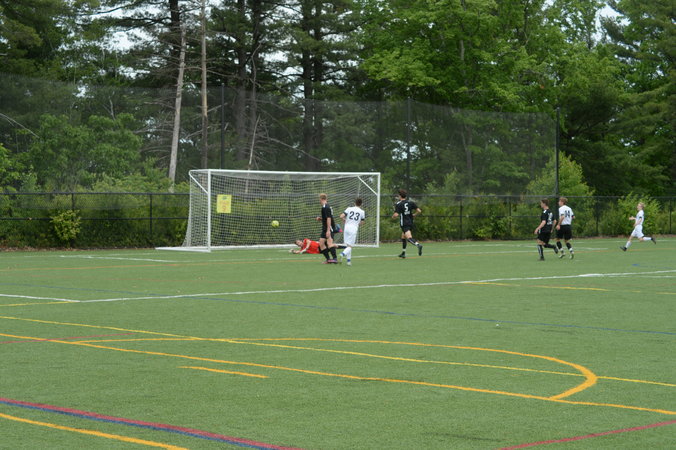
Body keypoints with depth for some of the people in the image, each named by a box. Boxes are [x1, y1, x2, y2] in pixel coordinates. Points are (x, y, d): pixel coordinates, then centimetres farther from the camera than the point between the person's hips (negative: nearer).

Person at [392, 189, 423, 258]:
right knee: (403, 237, 22)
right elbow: (419, 211, 1)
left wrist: (393, 216, 7)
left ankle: (418, 245, -45)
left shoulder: (398, 204, -7)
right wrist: (414, 215, 19)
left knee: (409, 238, -18)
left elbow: (396, 215, -16)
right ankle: (403, 253, 28)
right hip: (411, 222, 7)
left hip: (404, 223, -7)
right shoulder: (411, 203, 7)